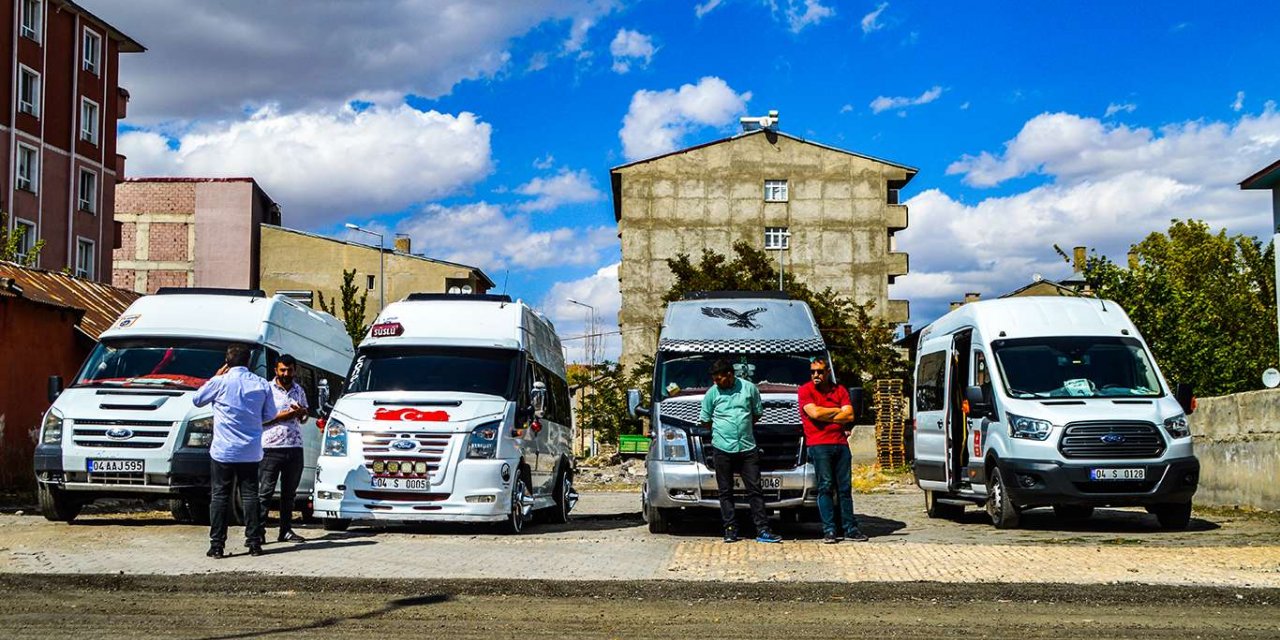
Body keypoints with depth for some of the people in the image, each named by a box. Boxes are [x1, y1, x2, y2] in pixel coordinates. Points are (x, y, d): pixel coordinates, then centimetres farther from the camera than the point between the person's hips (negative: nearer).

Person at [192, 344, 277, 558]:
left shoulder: (220, 382, -8)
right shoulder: (261, 385, 0)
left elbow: (197, 400, 8)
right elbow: (270, 415, 9)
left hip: (223, 451, -2)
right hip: (251, 452, 2)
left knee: (220, 496, 3)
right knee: (250, 495, 8)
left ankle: (217, 545, 1)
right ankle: (254, 542, 7)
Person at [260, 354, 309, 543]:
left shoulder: (299, 390, 16)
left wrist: (302, 413, 0)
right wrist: (285, 415, -14)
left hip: (295, 448, 5)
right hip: (271, 448, -5)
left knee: (289, 492, 9)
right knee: (265, 491, -7)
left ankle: (286, 530, 14)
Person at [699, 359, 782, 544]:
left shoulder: (749, 388, 4)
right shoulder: (712, 393, 4)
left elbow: (757, 413, 15)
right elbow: (704, 420, 11)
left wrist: (744, 428, 9)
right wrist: (721, 431, 8)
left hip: (747, 447, 0)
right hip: (722, 450, 0)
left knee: (755, 490, -1)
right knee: (726, 492, 3)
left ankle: (762, 531, -1)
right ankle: (730, 530, 9)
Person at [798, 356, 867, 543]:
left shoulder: (840, 390, 14)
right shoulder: (805, 390, 4)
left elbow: (849, 416, 3)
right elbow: (814, 413, -11)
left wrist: (825, 416, -4)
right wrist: (837, 411, 2)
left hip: (840, 443, 4)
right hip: (819, 445, -4)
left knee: (845, 487, 5)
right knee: (826, 486, -6)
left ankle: (850, 528, 9)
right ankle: (829, 530, -6)